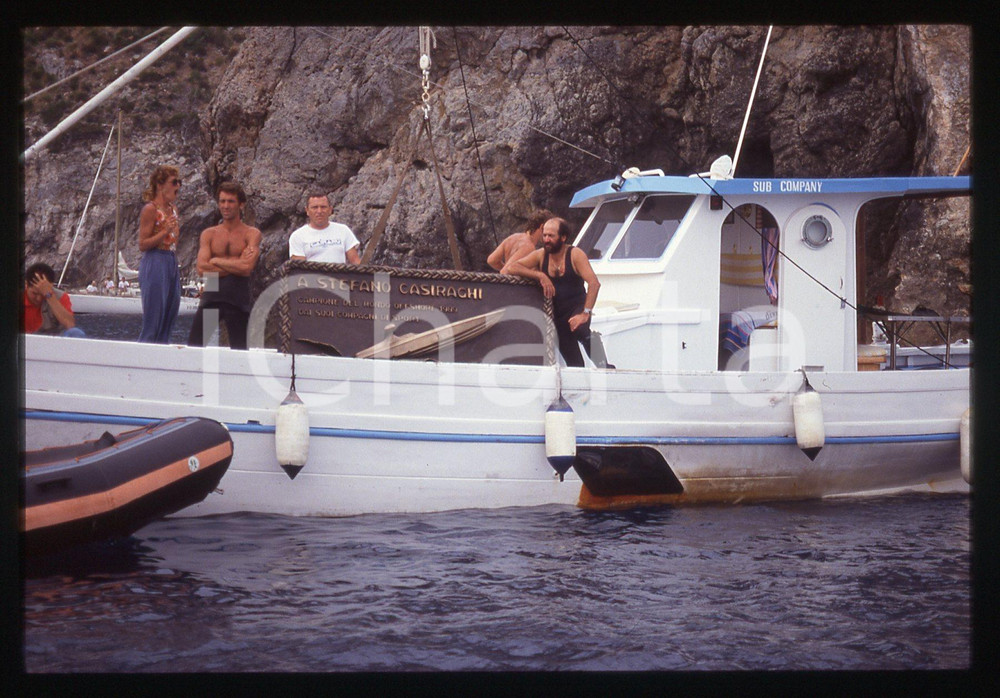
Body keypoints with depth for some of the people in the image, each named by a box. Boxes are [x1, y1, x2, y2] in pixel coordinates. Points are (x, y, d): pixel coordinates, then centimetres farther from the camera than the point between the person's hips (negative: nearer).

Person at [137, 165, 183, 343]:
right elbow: (143, 245, -13)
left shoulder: (172, 209, 15)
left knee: (168, 321, 7)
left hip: (172, 264, 8)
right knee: (152, 323, -9)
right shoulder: (150, 209, -9)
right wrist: (165, 232, -20)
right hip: (155, 264, -8)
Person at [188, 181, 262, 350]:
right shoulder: (209, 234, 10)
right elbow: (201, 266, -4)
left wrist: (216, 261, -4)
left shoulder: (251, 234, 3)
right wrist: (235, 263, -7)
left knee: (238, 349, 3)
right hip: (212, 294, 2)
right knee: (194, 343, -4)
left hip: (238, 298, -2)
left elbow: (246, 267, -12)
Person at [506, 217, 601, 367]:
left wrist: (585, 314, -31)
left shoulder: (575, 254, -12)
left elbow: (594, 283, -21)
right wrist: (540, 276, -23)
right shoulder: (541, 255, 0)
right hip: (557, 313, 4)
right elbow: (513, 267, -10)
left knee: (579, 329, -37)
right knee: (573, 362, 2)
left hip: (577, 308, -4)